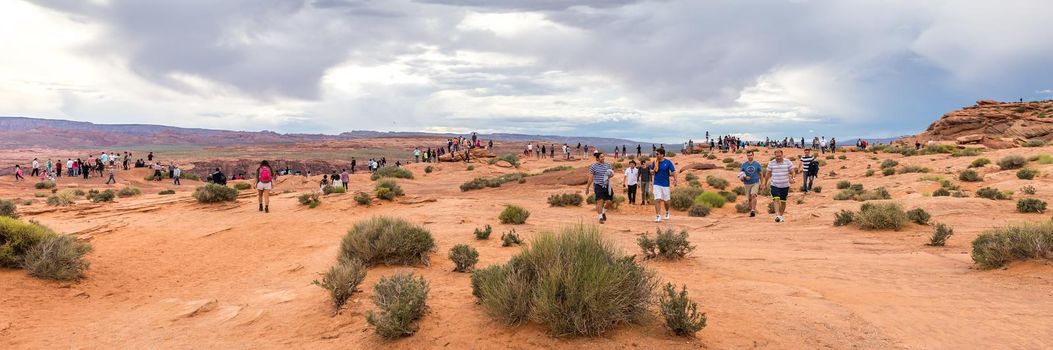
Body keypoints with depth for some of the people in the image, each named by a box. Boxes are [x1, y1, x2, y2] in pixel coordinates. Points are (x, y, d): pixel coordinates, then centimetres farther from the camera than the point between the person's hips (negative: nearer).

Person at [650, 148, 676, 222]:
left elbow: (673, 171, -11)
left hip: (665, 184, -1)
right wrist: (654, 170, -10)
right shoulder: (654, 162, 1)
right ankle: (658, 216, -6)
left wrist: (675, 180, -26)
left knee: (666, 201, 11)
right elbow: (651, 171, 13)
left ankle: (667, 212, 37)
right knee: (657, 200, -8)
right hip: (657, 184, 2)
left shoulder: (668, 162, -8)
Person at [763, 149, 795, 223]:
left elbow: (792, 172, -1)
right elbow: (768, 173, 10)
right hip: (774, 185, -1)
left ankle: (781, 215, 26)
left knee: (783, 201, 9)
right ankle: (777, 215, -27)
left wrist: (792, 178, -21)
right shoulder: (771, 163, 1)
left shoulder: (788, 162, -1)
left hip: (785, 185, 1)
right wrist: (765, 183, 14)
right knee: (776, 200, -17)